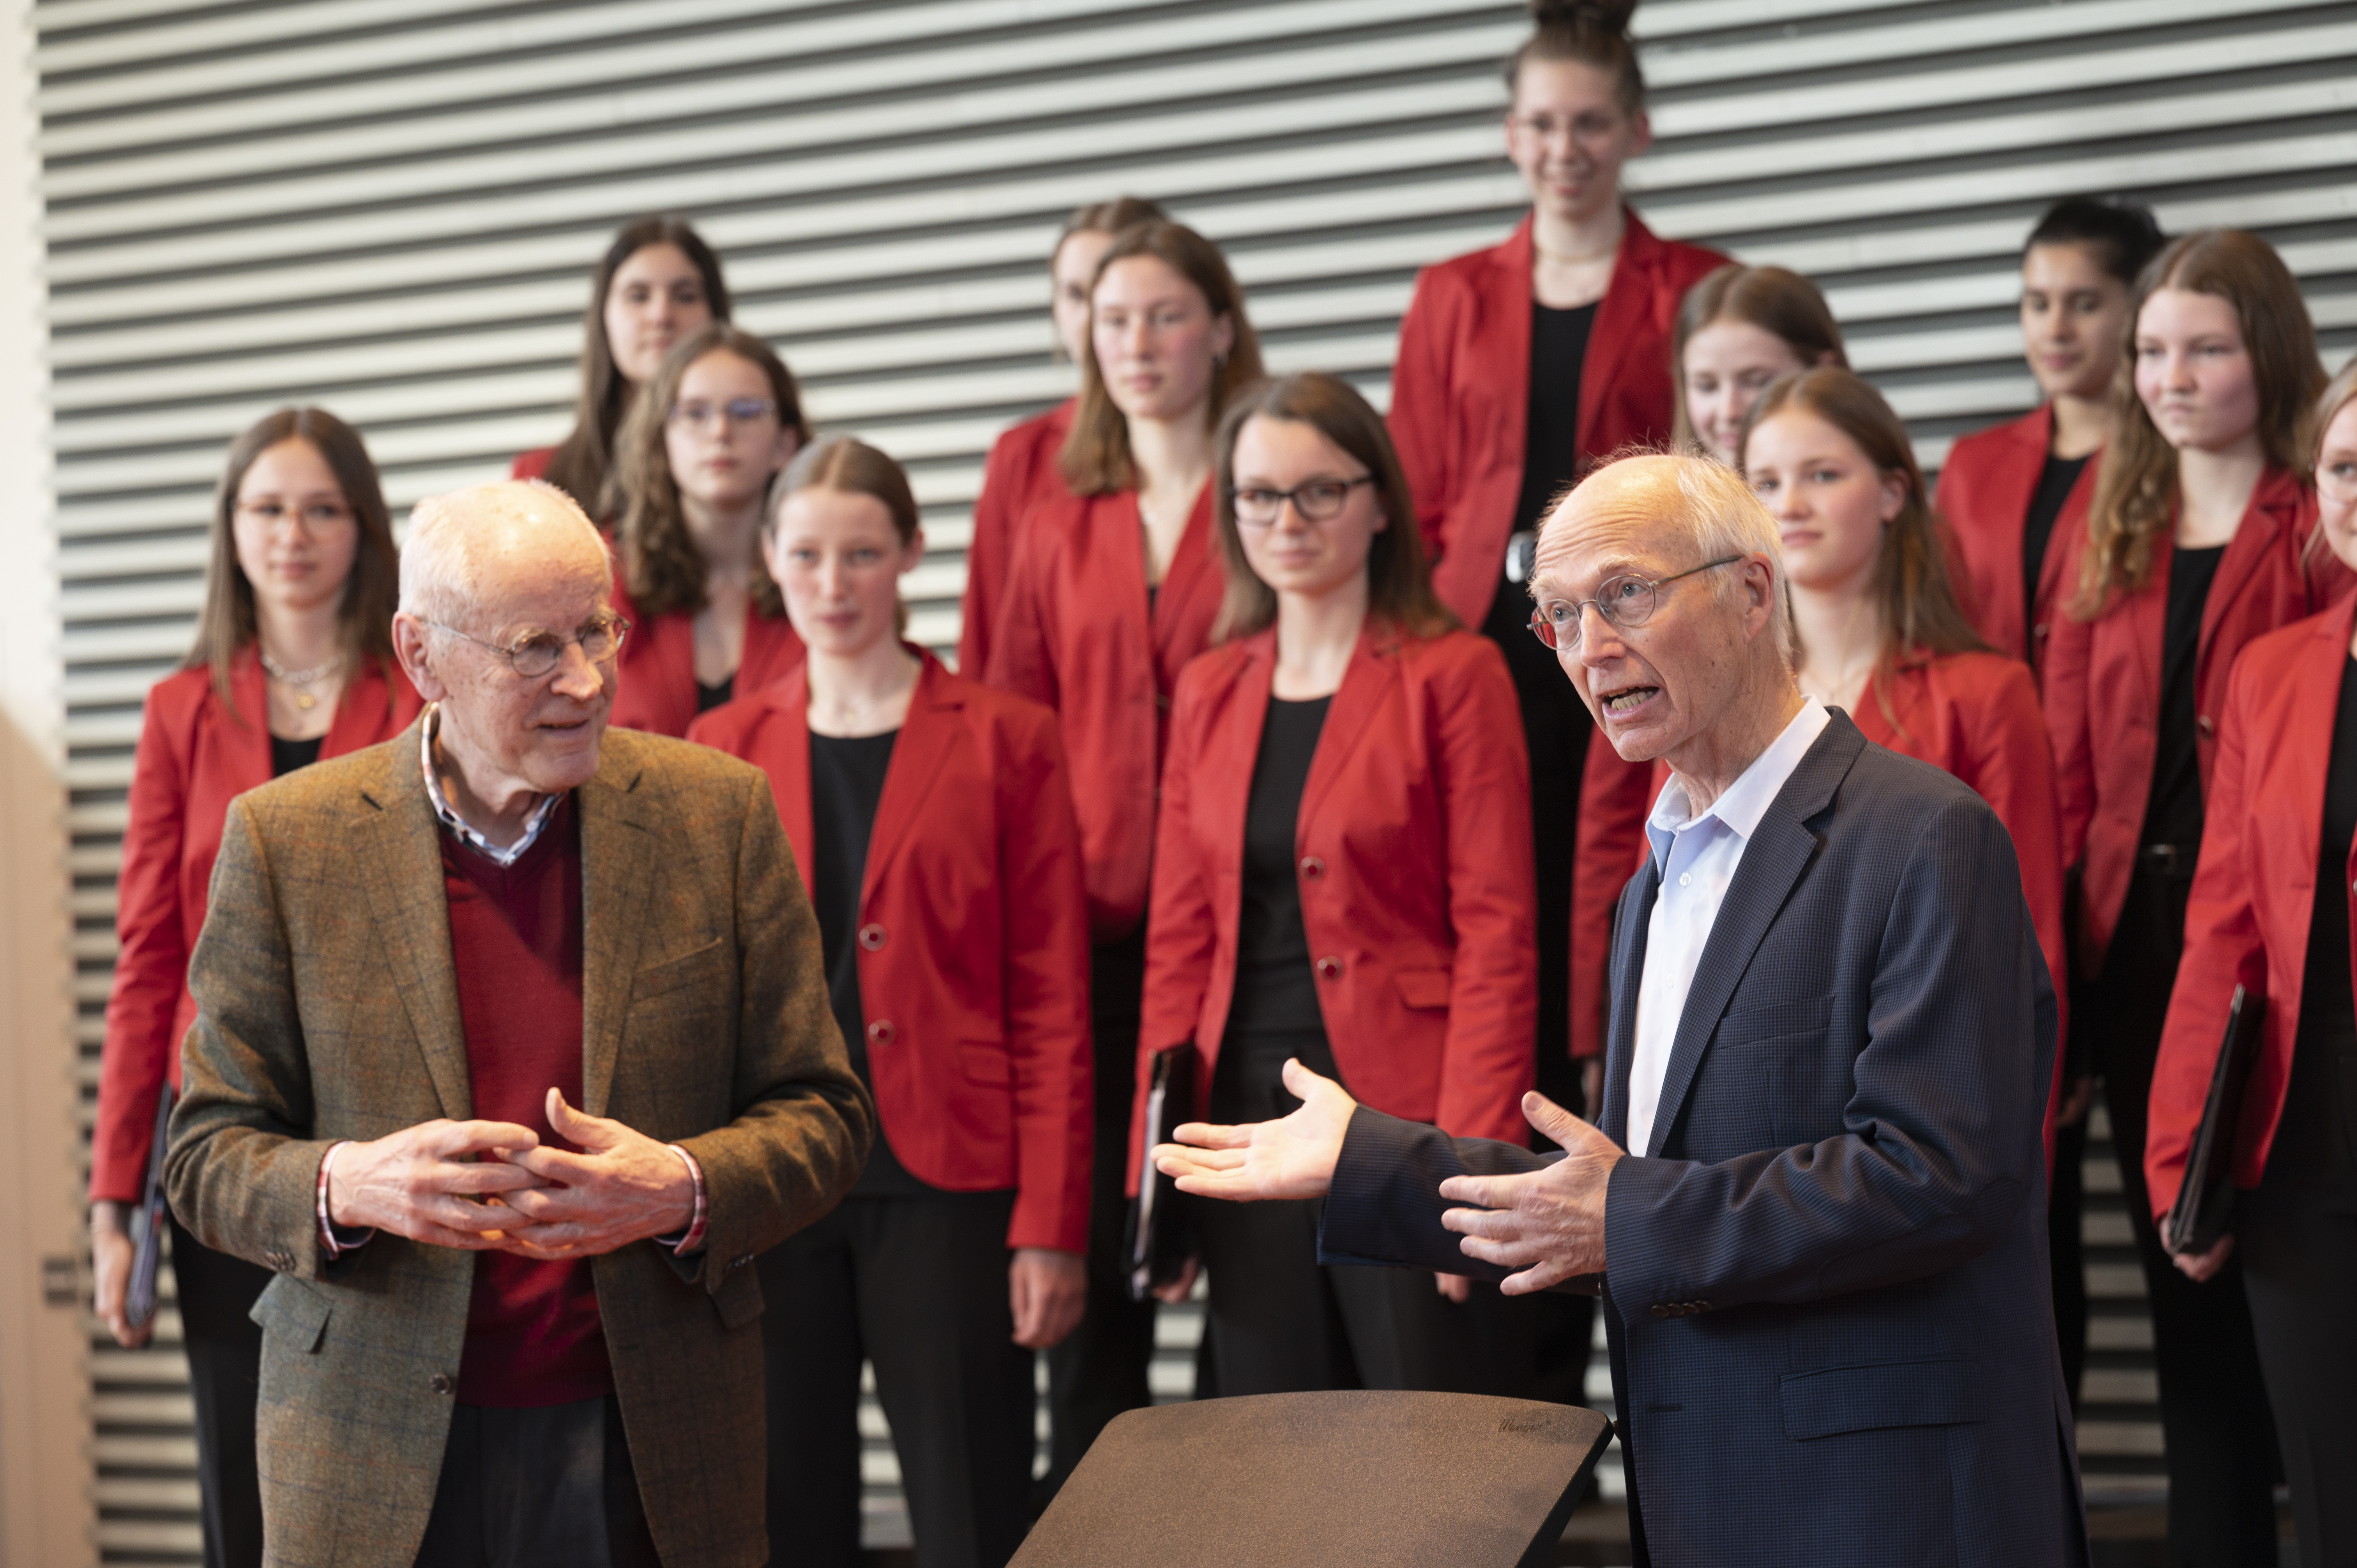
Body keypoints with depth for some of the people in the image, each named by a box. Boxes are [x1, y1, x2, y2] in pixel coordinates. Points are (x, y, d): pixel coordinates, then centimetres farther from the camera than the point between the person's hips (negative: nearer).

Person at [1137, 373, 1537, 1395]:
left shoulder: (1451, 676, 0)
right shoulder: (1210, 693, 14)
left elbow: (1496, 934, -6)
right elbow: (1179, 939, 14)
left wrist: (1471, 1157, -15)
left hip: (1403, 1118, -4)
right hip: (1247, 1118, 5)